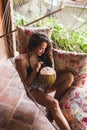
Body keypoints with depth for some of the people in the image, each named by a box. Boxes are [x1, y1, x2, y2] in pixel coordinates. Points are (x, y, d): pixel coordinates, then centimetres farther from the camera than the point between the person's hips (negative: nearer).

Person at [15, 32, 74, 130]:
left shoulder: (44, 55, -1)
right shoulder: (23, 62, -17)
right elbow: (26, 83, -11)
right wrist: (35, 71, -27)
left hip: (47, 83, 6)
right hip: (35, 88, -6)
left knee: (69, 76, -18)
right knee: (53, 103, -34)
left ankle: (51, 108, -14)